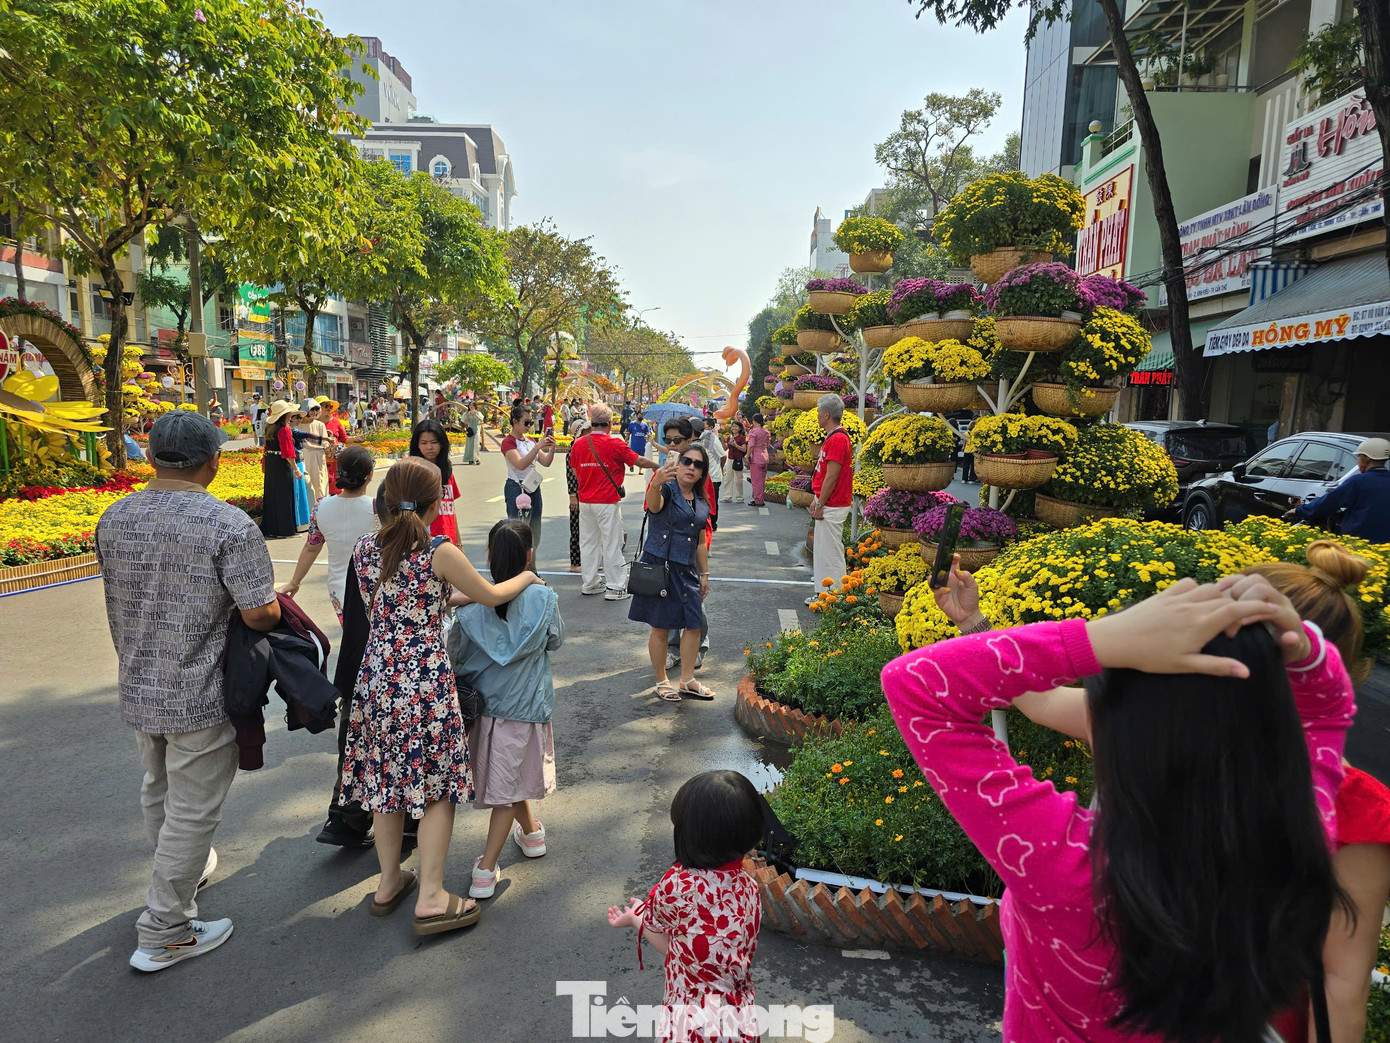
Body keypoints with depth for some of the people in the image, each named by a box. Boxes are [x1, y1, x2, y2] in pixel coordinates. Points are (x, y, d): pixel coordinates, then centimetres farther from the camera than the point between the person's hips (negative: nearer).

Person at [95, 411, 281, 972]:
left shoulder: (114, 518, 0)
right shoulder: (228, 524, -22)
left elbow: (124, 595, 12)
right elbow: (260, 613, -24)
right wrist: (275, 605, -1)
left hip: (138, 688, 7)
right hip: (200, 697, -7)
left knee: (158, 789, 27)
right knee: (192, 810, 7)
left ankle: (184, 869, 50)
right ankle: (164, 933, 19)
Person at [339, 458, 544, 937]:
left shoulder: (365, 548, 0)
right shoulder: (440, 552, -15)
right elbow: (491, 596, -2)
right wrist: (525, 576, 18)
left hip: (378, 676, 5)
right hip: (426, 678, -5)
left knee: (386, 778, 17)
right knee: (436, 781, 7)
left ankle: (389, 883, 31)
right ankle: (431, 898, 11)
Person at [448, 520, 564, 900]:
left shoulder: (472, 608, -12)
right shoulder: (544, 599, -14)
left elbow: (454, 655, -6)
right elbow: (555, 640, 3)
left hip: (485, 704, 2)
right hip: (526, 707, -2)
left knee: (509, 777, 23)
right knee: (508, 787, 10)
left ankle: (531, 832, 45)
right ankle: (485, 871, 10)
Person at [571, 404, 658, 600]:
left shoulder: (578, 444, 1)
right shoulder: (614, 444, -12)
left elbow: (575, 471, 11)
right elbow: (639, 461, -3)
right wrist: (656, 466, 16)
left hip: (585, 501, 5)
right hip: (608, 502, -5)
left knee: (588, 542, 13)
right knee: (611, 544, 2)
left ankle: (589, 583, 22)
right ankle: (615, 587, 6)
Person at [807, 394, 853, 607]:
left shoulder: (837, 439, -20)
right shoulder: (832, 437, 14)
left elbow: (831, 477, -22)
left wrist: (820, 505, -18)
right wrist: (816, 500, 18)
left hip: (832, 507, -11)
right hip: (826, 504, 11)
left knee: (831, 552, -3)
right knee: (821, 550, 18)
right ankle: (823, 593, 28)